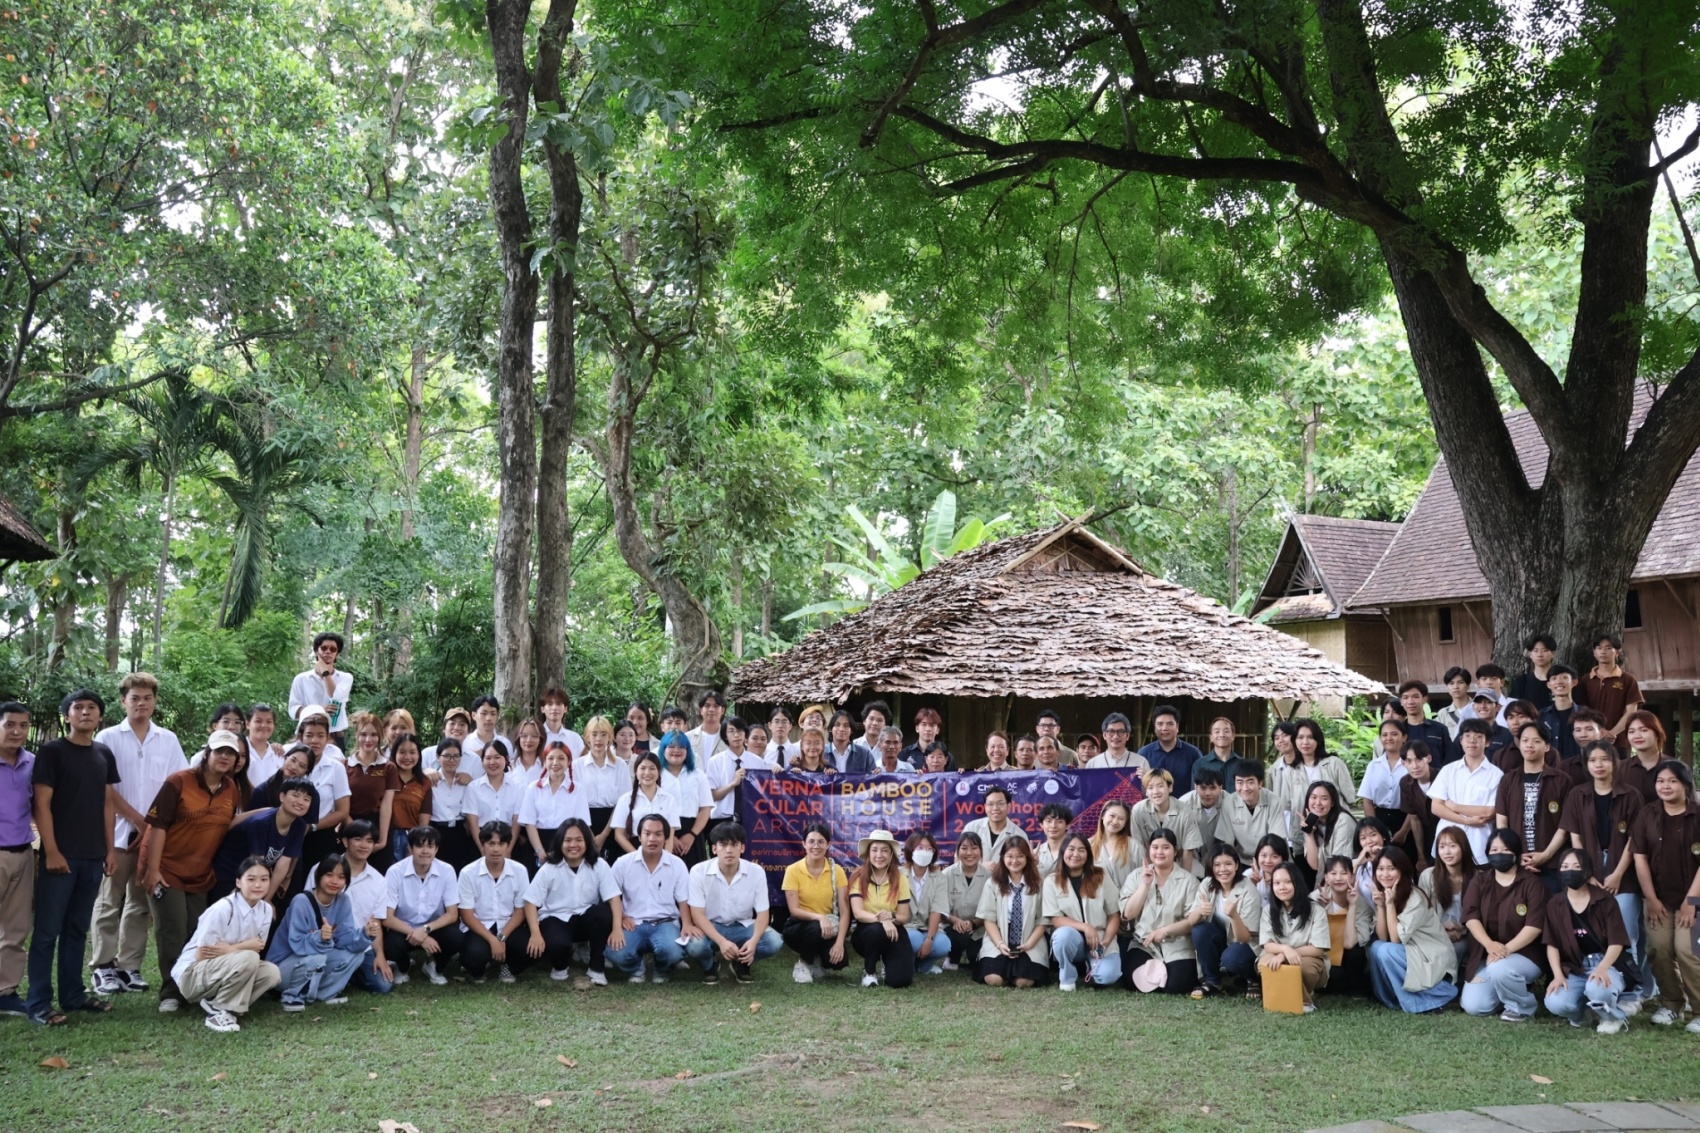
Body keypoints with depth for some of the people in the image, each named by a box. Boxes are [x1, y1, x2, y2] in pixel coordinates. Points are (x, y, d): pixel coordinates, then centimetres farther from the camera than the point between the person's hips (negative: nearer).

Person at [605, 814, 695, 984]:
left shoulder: (677, 864, 1)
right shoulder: (623, 863, 0)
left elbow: (683, 900, 3)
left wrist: (687, 924, -16)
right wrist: (619, 922, -12)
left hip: (665, 923, 0)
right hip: (633, 924, 0)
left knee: (672, 952, -34)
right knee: (616, 954, -31)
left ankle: (661, 970, 7)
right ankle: (635, 969, 8)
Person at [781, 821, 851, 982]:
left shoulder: (836, 870, -6)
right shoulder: (793, 870, -10)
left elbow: (844, 911, -10)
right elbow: (794, 910, -14)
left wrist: (839, 942, -24)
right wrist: (819, 917, -32)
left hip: (828, 926, 2)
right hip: (800, 926, -1)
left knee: (838, 960, -27)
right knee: (816, 929, -36)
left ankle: (817, 961, 11)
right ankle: (803, 963, -5)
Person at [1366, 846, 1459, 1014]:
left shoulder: (1415, 897, -21)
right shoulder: (1382, 893, 0)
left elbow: (1396, 939, -22)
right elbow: (1382, 938, -5)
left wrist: (1390, 904, -24)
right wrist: (1380, 906, -15)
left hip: (1435, 959, -7)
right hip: (1409, 953, 7)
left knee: (1386, 951, -27)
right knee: (1376, 947, -17)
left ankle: (1437, 993, -13)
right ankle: (1395, 997, -3)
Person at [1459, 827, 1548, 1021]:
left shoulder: (1531, 883, -5)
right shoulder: (1480, 881, 6)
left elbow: (1534, 925, -15)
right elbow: (1470, 916, -6)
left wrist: (1507, 949, -26)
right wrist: (1489, 944, -24)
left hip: (1524, 955, -4)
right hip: (1485, 956, 4)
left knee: (1499, 969, -37)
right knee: (1473, 1006, -15)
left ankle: (1523, 1006, -6)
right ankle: (1506, 993, 16)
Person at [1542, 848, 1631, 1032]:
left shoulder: (1605, 900, -4)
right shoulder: (1555, 905, 5)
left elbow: (1616, 942, -9)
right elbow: (1552, 945, 3)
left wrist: (1601, 969, -26)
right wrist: (1558, 975, -12)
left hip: (1606, 964, -2)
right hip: (1574, 969, 2)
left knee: (1597, 989, -39)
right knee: (1555, 1003, -28)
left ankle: (1614, 1017, -1)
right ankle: (1581, 1013, 12)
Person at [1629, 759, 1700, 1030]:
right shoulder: (1648, 814, 2)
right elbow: (1640, 857, 0)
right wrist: (1651, 898, -4)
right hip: (1658, 896, 3)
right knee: (1659, 950, 0)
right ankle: (1670, 1003, 16)